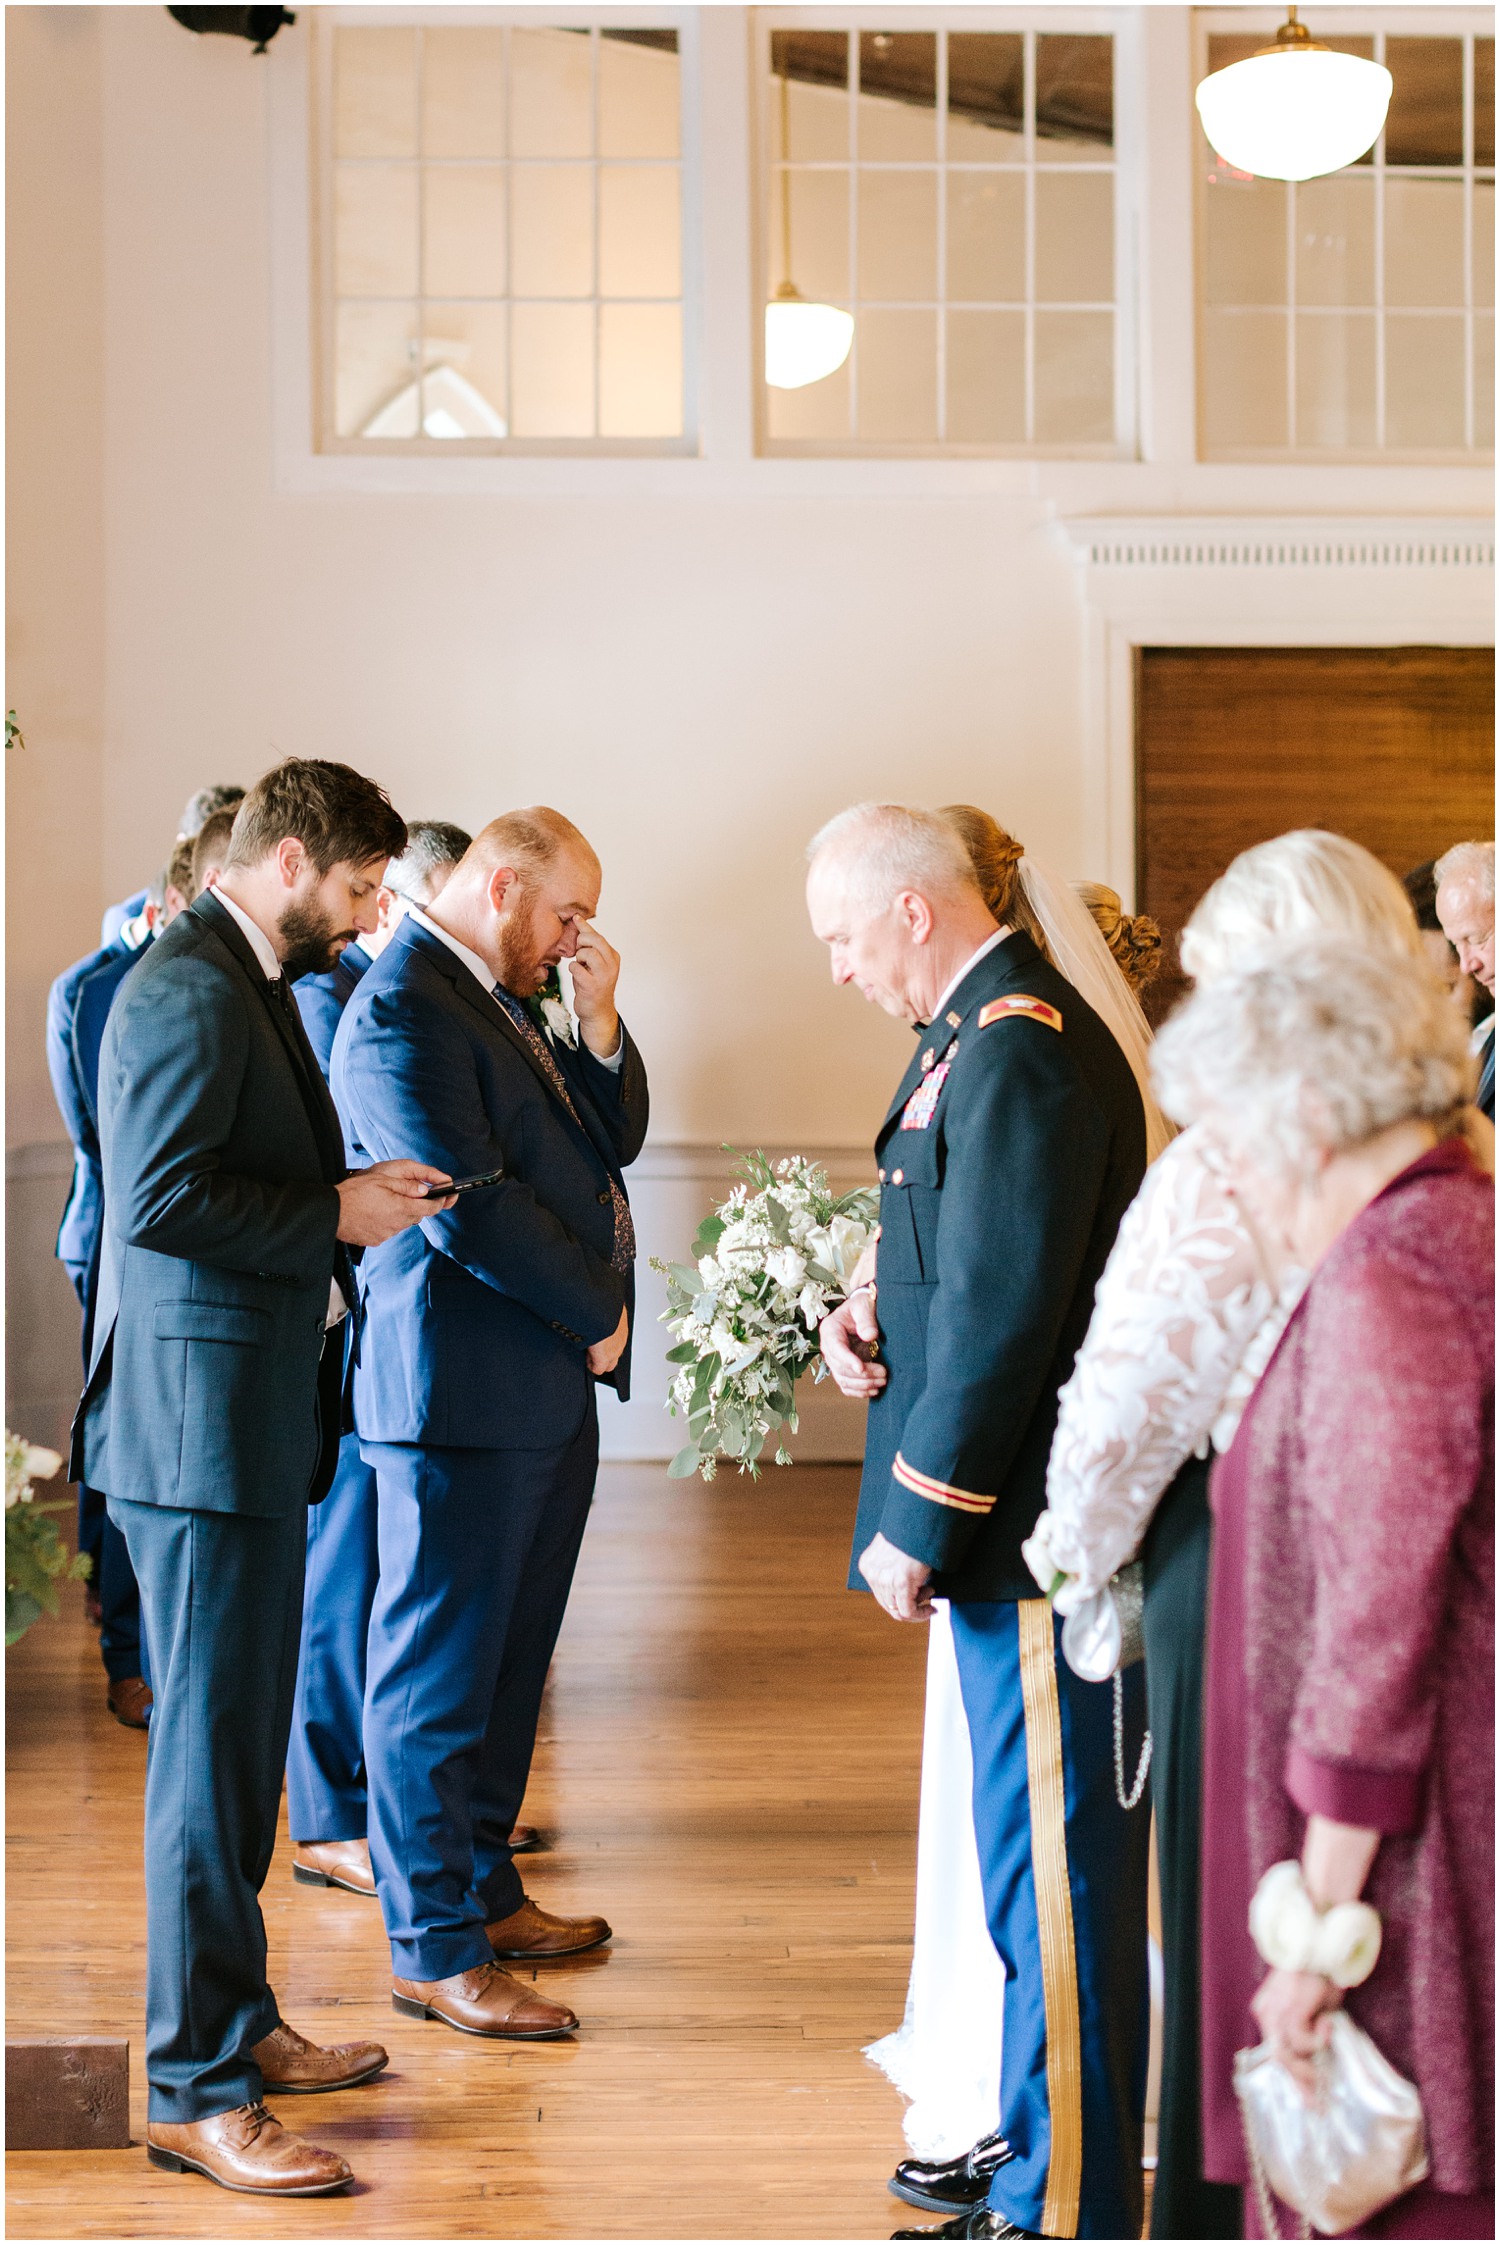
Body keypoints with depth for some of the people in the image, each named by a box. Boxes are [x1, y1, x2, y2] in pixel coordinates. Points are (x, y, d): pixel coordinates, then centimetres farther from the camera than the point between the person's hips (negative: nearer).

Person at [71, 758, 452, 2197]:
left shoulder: (248, 983, 18)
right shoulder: (189, 989, -16)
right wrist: (334, 1215, -16)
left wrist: (347, 1197, 10)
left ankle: (233, 2024, 29)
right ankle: (197, 2091, 1)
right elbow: (159, 1195, -24)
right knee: (214, 1747, -6)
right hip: (201, 1422, -11)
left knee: (239, 1738, 17)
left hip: (248, 1421, 11)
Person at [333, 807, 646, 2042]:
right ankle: (435, 1949, 5)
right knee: (438, 1671, -1)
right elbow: (471, 1207, -21)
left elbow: (615, 1140, 18)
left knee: (507, 1660, 17)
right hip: (463, 1389, -10)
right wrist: (596, 1311, -11)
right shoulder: (401, 1011, -15)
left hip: (549, 1384, 10)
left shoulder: (505, 1001, 17)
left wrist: (599, 1018, 3)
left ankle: (483, 1889, 29)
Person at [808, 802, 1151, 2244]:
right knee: (1041, 1867, 18)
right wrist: (880, 1315, 2)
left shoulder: (1019, 1053, -19)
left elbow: (1002, 1318, -22)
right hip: (1021, 1527, 11)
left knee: (1051, 1872, -1)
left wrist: (919, 1527, -16)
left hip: (1038, 1528, -11)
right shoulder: (979, 1031, 14)